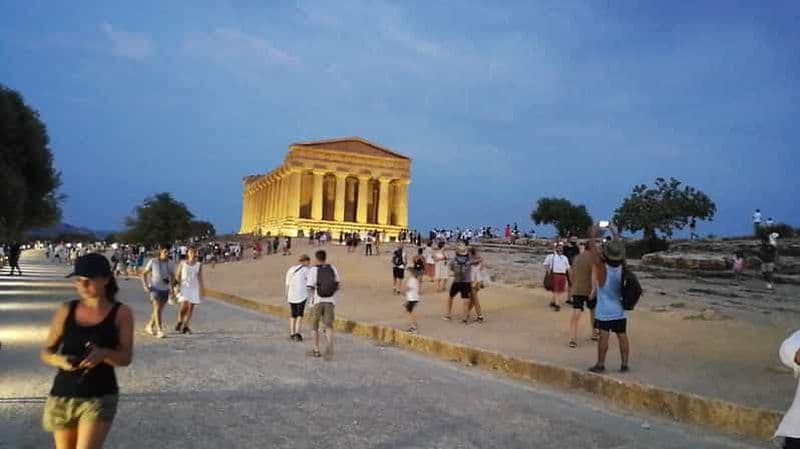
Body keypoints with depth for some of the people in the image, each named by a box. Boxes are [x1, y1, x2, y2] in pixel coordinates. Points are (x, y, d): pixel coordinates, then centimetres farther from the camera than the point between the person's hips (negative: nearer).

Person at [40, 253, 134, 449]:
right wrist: (59, 360, -17)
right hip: (62, 395, 4)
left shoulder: (121, 313, -7)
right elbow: (46, 352, 6)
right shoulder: (66, 310, 0)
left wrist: (104, 354, -29)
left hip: (100, 397, -3)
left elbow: (126, 357, -9)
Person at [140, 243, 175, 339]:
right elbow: (144, 274, 2)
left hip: (165, 289, 4)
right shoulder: (153, 261, -7)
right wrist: (145, 285, -10)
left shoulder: (171, 264, 1)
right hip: (155, 288, -4)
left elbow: (172, 276, 15)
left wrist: (172, 288, 8)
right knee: (157, 309, -14)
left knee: (159, 310, 12)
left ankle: (149, 326, 33)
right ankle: (159, 330, -15)